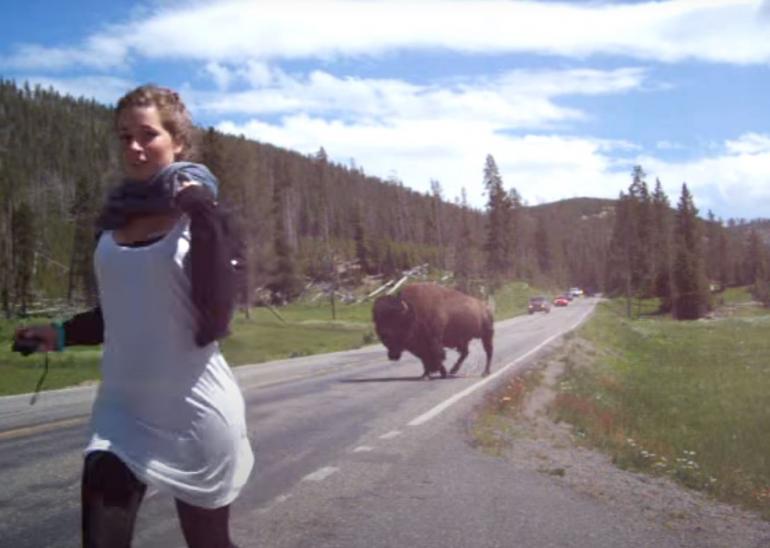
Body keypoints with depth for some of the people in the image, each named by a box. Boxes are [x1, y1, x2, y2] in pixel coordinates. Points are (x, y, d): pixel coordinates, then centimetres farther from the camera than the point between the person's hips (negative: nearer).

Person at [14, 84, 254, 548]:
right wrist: (61, 334, 7)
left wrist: (204, 220, -24)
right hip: (122, 409, 4)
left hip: (193, 411, -4)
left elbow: (211, 324, -20)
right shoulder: (116, 217, 8)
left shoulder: (197, 212, -7)